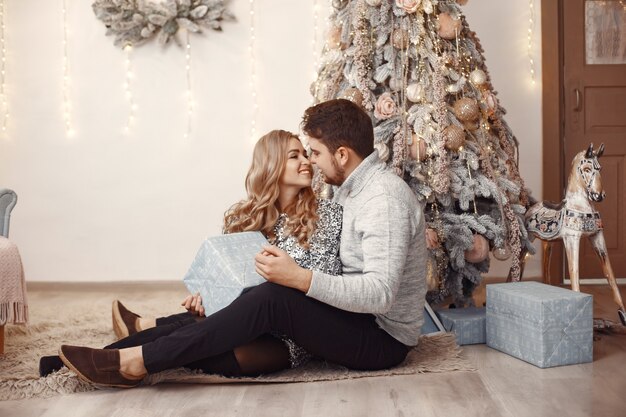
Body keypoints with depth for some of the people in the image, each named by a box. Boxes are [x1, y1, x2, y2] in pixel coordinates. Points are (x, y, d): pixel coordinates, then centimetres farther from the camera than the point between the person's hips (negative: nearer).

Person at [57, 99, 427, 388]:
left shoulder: (383, 197, -23)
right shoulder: (360, 187, 9)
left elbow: (379, 294, -31)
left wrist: (300, 278, -35)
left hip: (382, 338, -10)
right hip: (360, 316, 10)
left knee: (273, 299, -26)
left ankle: (134, 363, -22)